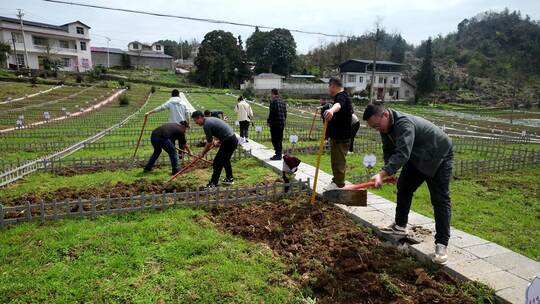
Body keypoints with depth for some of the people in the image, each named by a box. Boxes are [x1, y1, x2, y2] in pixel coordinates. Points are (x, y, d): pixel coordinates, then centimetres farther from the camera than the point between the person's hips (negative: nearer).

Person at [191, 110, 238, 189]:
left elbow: (209, 143, -9)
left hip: (228, 142, -10)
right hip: (233, 139, 10)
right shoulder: (211, 119, 16)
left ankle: (213, 184, 2)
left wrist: (203, 153, 3)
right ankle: (230, 179, 35)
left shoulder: (206, 125, -13)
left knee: (217, 163, -3)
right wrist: (217, 141, 33)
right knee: (225, 160, 25)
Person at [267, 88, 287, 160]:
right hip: (282, 123, 9)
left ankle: (278, 155, -4)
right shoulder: (282, 101, 14)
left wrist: (269, 121, -6)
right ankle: (279, 154, 20)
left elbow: (271, 113, -15)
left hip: (275, 123, -8)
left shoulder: (273, 101, -12)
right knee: (280, 139, 14)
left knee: (275, 140, -3)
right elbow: (285, 112, 16)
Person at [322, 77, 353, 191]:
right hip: (337, 135, 11)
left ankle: (339, 184, -2)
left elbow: (338, 105, -42)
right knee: (336, 159, 18)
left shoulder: (341, 96, -17)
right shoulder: (341, 96, 20)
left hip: (341, 136, -11)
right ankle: (336, 180, 29)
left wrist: (331, 110, -65)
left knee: (339, 160, -7)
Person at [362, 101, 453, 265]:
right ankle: (400, 225, 26)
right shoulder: (385, 127, -7)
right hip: (416, 158, 9)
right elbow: (389, 151, 0)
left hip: (438, 157, -9)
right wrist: (389, 172, -14)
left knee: (440, 200, -9)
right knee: (403, 187, 11)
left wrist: (382, 173, -54)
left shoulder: (404, 124, -36)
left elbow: (402, 154, -47)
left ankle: (441, 243, -4)